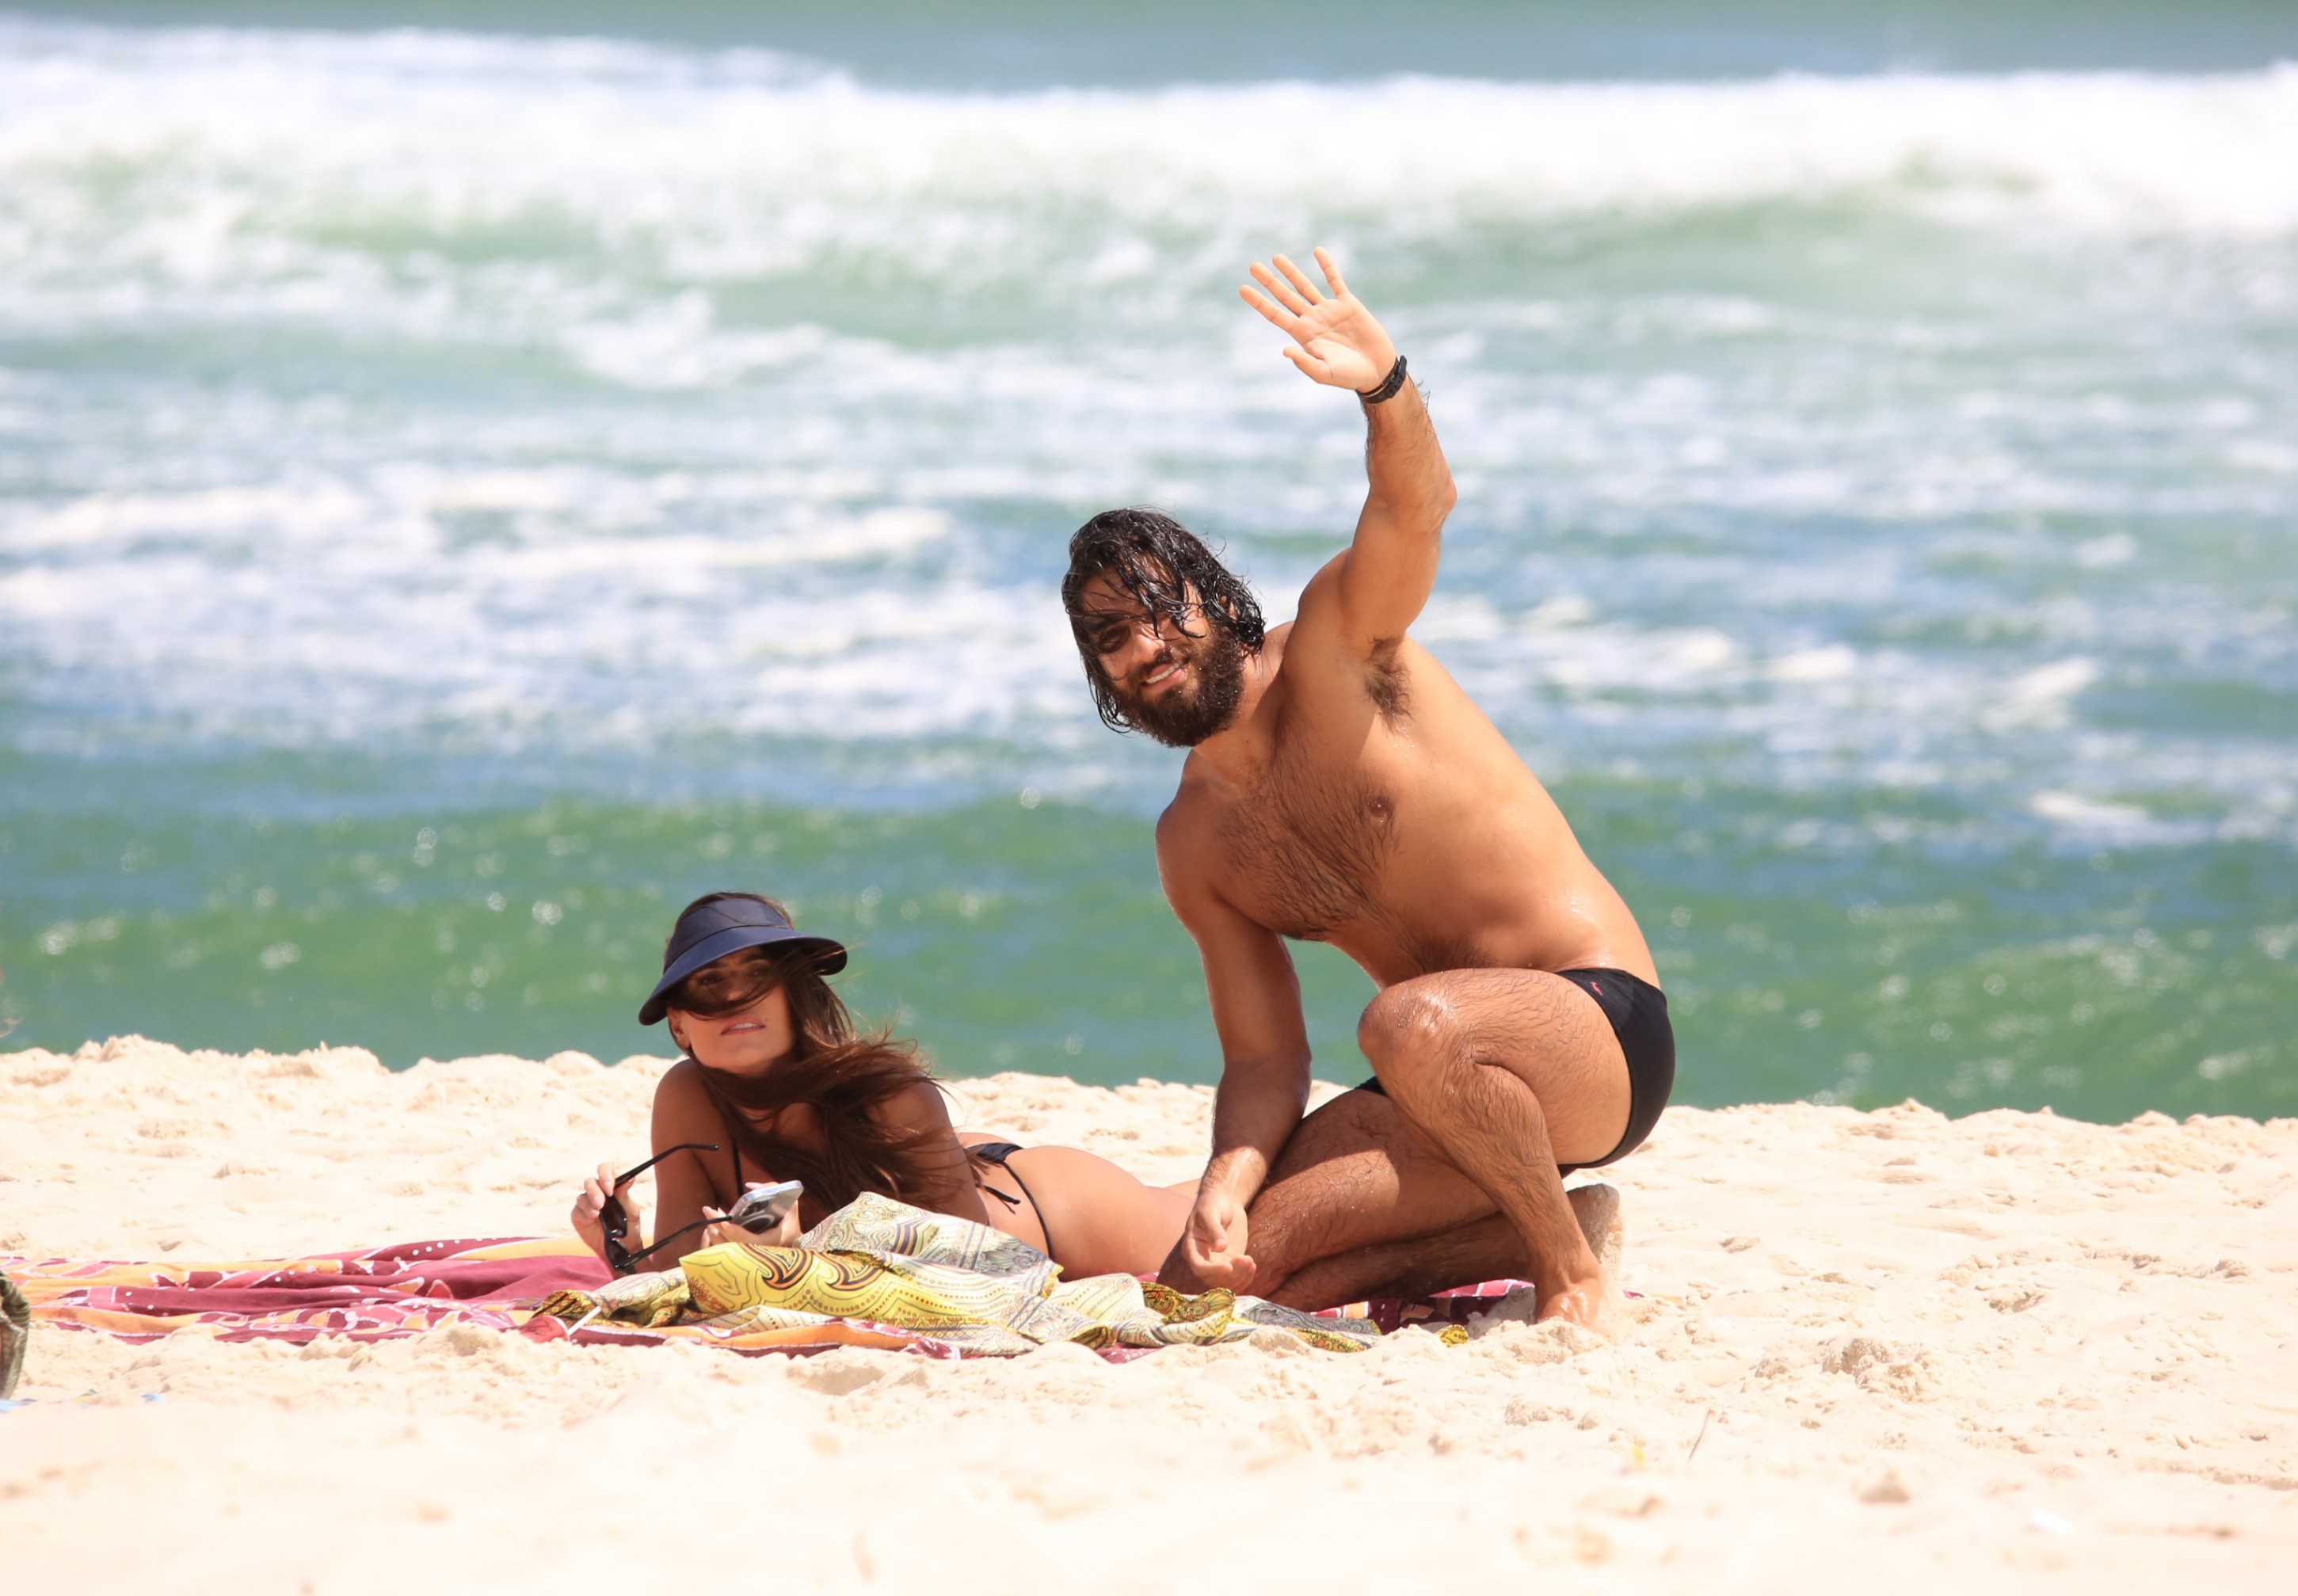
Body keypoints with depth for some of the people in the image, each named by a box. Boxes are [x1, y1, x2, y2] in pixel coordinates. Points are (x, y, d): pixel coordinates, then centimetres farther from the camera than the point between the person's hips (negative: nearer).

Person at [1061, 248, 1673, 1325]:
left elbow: (1416, 506, -27)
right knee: (1212, 1277, -6)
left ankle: (1570, 1274, -15)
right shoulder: (1193, 844, 11)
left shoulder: (1337, 648, -6)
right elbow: (1265, 1061, 9)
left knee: (1412, 1024, -39)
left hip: (1605, 1029, -7)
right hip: (1461, 1090, 7)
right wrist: (1227, 1183, -12)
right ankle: (1538, 1227, 5)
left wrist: (1386, 387, -50)